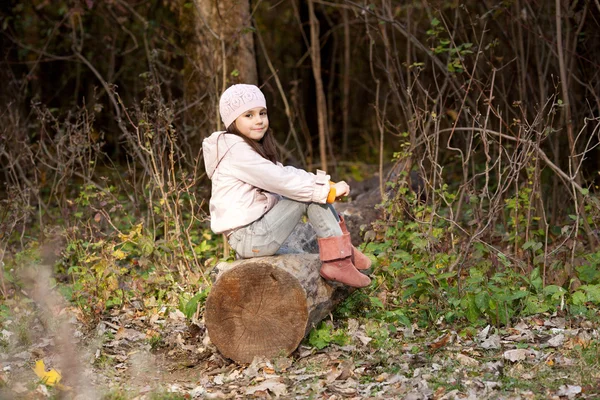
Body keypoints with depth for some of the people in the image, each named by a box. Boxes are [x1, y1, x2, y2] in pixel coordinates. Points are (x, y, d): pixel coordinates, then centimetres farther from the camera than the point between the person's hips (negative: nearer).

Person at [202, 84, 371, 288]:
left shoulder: (249, 148, 16)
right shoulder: (235, 150, -15)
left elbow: (283, 174, 9)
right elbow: (280, 181, -19)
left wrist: (327, 185, -6)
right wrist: (328, 190, -15)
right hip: (250, 238, -10)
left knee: (313, 188, 7)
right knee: (310, 193, -12)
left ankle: (343, 250, 3)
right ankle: (338, 261, -10)